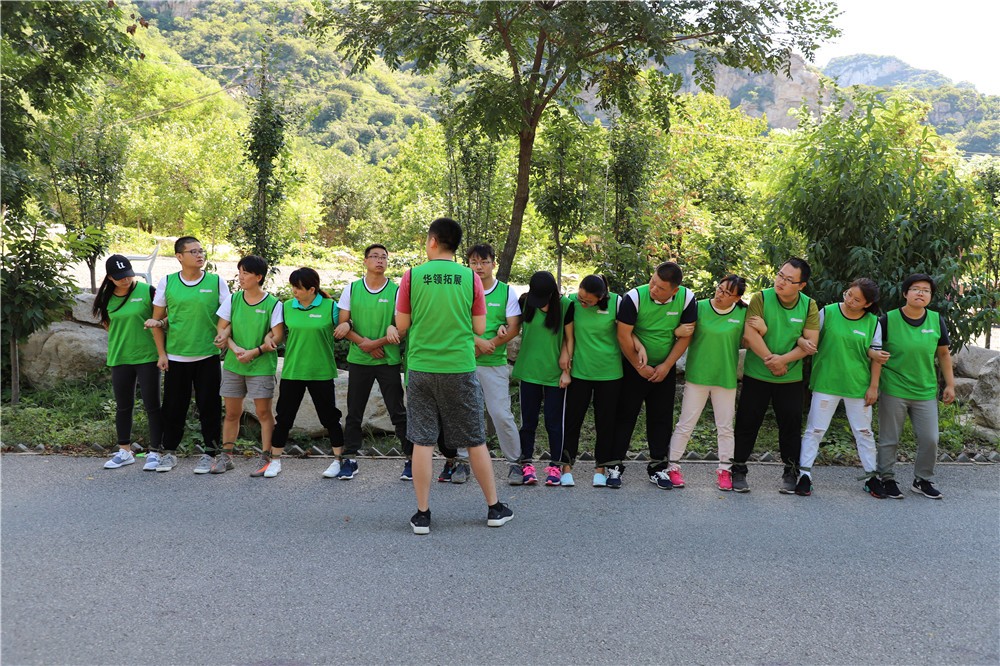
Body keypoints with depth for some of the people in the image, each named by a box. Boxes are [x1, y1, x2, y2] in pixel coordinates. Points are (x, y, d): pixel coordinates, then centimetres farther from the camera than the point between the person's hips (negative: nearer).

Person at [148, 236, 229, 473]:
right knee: (173, 406, 9)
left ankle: (210, 453, 17)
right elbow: (156, 320, 6)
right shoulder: (167, 282, 1)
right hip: (175, 356, 1)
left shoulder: (216, 282, 0)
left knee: (209, 407, 5)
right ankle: (169, 452, 24)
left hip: (208, 356, -1)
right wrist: (161, 353, 2)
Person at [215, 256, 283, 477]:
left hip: (261, 366, -4)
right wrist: (235, 348, -12)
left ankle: (267, 458, 8)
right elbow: (222, 328, 4)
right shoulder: (232, 300, 3)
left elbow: (278, 336, -9)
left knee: (263, 411, -1)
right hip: (232, 365, 4)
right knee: (231, 412, 10)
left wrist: (254, 352, -18)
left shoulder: (273, 304, -7)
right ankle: (226, 456, 22)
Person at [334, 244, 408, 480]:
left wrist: (376, 343, -13)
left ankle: (411, 459, 9)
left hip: (388, 361, -2)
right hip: (358, 360, 2)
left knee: (398, 412, 2)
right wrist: (363, 342, -11)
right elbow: (343, 324, 3)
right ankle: (350, 459, 18)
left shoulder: (396, 291, -1)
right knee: (354, 413, 8)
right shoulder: (352, 289, 5)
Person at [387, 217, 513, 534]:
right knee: (475, 440, 11)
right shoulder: (470, 278, -2)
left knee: (422, 442, 7)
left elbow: (402, 326, 2)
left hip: (421, 368, 0)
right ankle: (494, 508, 21)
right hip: (460, 369, 0)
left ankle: (422, 514, 12)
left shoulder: (412, 276, -3)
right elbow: (479, 328, 2)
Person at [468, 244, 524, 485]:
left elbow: (514, 328, -3)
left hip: (495, 364, -2)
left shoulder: (507, 291, 3)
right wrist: (478, 341, -17)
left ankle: (515, 462, 10)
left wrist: (488, 345, -12)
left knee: (501, 414, -4)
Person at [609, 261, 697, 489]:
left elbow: (685, 336, -5)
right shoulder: (634, 297, -21)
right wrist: (640, 368, -11)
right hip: (634, 367, -3)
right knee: (625, 415, 0)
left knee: (662, 418, 8)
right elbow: (624, 336, -18)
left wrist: (666, 366, -9)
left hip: (665, 369, 3)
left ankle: (658, 468, 18)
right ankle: (613, 465, 8)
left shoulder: (687, 299, -13)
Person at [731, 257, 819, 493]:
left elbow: (811, 342, -7)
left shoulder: (809, 306, -2)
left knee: (791, 424, 7)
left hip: (791, 378, 2)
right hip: (756, 375, -2)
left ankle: (790, 472, 21)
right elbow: (749, 335, -16)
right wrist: (770, 360, -15)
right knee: (747, 422, 4)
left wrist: (784, 359, -18)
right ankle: (738, 470, 15)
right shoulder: (761, 298, -9)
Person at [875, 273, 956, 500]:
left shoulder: (937, 320, 1)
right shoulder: (888, 319, -9)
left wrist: (950, 384, 8)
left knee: (930, 440, 7)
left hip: (925, 392, 3)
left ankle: (923, 481, 25)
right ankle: (887, 479, 21)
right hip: (893, 390, -3)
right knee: (889, 439, 5)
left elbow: (943, 354, 11)